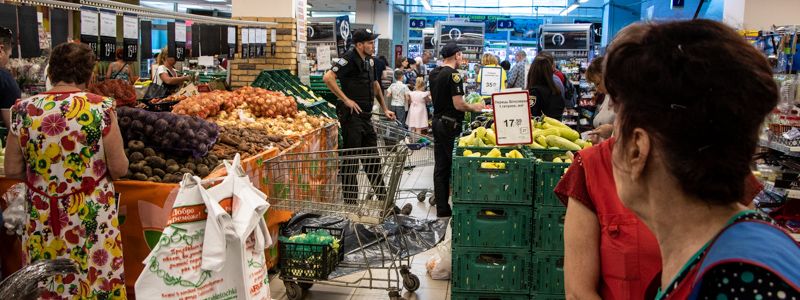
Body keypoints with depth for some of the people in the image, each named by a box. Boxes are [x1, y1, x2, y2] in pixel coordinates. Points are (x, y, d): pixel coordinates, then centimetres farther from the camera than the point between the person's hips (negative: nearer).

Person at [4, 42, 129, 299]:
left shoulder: (24, 110, -6)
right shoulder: (101, 108, -13)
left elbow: (12, 171, 1)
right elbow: (119, 168, -10)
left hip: (43, 221, 2)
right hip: (93, 220, -2)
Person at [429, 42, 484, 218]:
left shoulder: (434, 73, 11)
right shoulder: (453, 75, -16)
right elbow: (458, 104, -19)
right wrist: (474, 108, -2)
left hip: (437, 122, 9)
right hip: (450, 124, -9)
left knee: (440, 167, 10)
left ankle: (441, 208, 15)